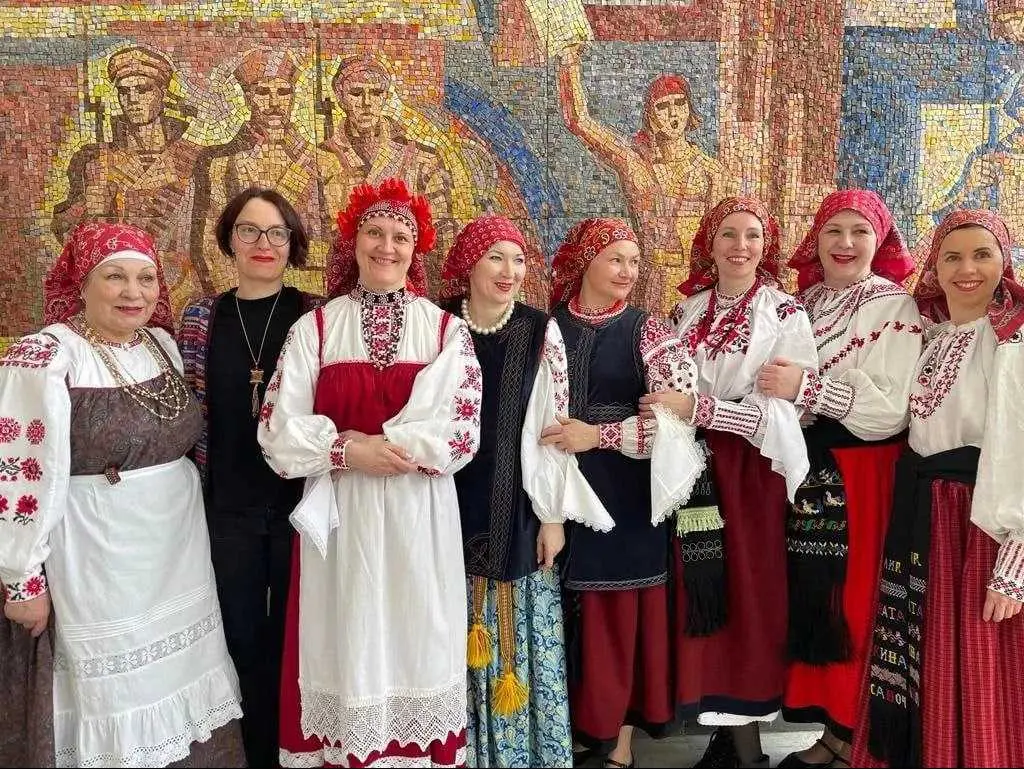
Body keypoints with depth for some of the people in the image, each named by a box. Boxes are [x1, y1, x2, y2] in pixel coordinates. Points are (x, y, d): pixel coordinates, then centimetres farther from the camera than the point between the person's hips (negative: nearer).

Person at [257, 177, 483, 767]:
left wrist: (373, 443, -13)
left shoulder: (446, 330, 2)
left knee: (416, 646, 9)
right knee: (345, 648, 9)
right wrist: (347, 452, -16)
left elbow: (461, 435, -7)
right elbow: (279, 431, -2)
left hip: (418, 519, 0)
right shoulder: (314, 328, 3)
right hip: (338, 516, 0)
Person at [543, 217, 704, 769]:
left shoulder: (646, 329, 0)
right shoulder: (549, 325, 6)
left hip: (624, 492, -2)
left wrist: (598, 436, -14)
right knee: (571, 611, 6)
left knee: (621, 611, 4)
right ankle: (581, 723, 25)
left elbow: (679, 411, -10)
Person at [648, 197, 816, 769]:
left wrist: (697, 408, -19)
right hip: (695, 468, 4)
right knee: (706, 597, 5)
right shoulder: (687, 310, 11)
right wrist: (670, 411, -5)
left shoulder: (786, 314, -2)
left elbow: (786, 408, -12)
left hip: (754, 470, -4)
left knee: (751, 595, 1)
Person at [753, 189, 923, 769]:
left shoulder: (896, 308, -6)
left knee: (854, 602, 0)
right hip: (807, 470, 5)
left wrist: (808, 387, -22)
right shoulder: (800, 305, 11)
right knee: (811, 598, 9)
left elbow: (891, 410, -17)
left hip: (862, 476, -5)